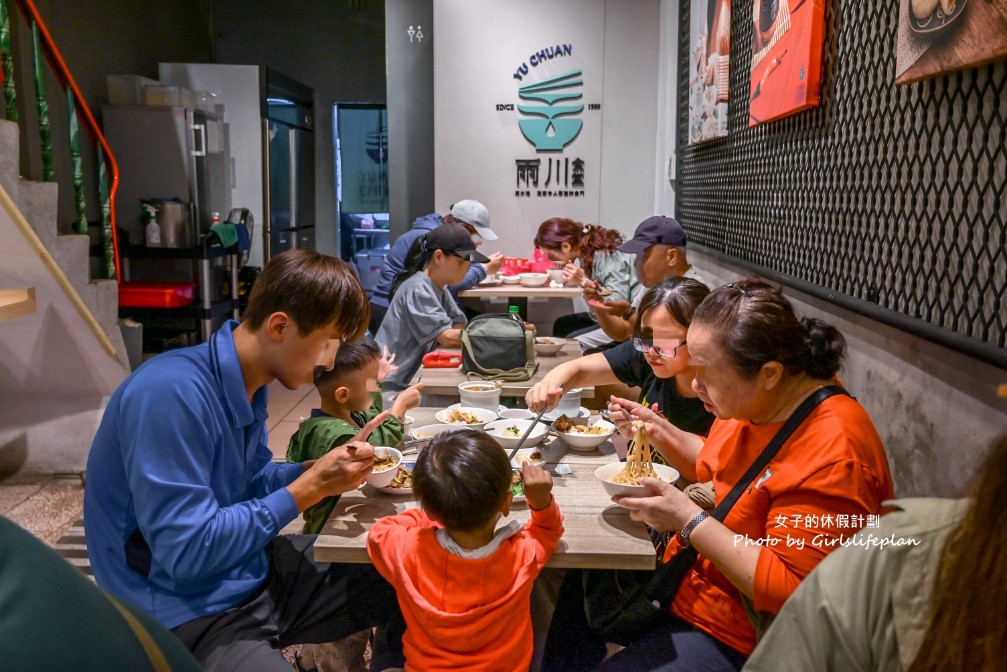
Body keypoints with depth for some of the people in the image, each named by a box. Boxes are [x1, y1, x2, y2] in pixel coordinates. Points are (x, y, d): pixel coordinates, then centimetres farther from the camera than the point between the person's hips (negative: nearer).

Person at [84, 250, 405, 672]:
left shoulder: (247, 381, -1)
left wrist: (325, 469, -5)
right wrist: (309, 489, -23)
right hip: (190, 612, -8)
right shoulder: (172, 392, -28)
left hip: (251, 571, 8)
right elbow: (187, 552, -27)